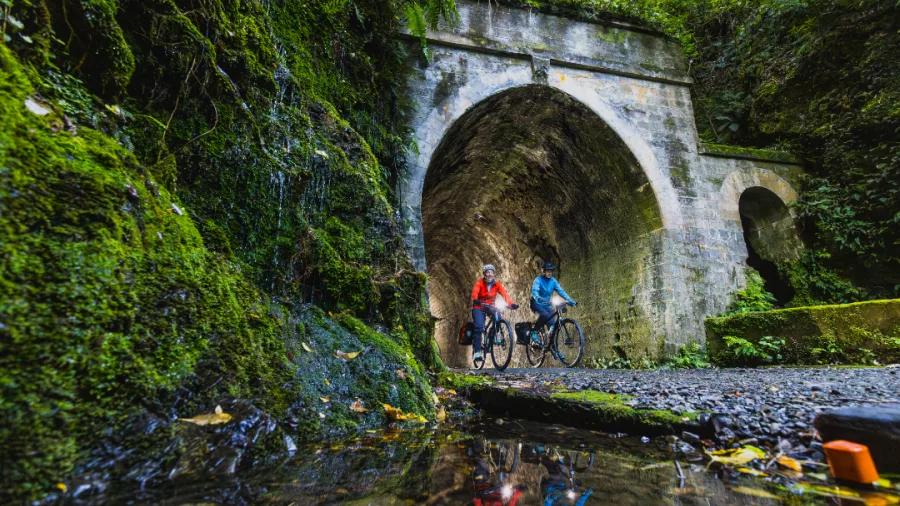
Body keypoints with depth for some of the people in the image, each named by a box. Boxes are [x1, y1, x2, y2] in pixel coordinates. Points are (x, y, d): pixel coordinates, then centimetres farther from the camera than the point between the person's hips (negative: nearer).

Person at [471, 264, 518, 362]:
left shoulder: (496, 284, -6)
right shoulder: (479, 283, -14)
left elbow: (504, 294, -19)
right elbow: (475, 292, -34)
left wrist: (512, 304, -35)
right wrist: (475, 300, -56)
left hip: (490, 307, 3)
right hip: (479, 308, -3)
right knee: (479, 327, -22)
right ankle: (477, 352, -15)